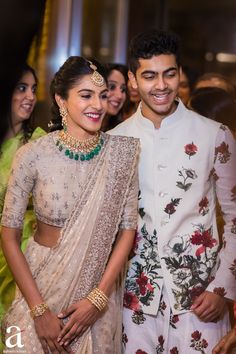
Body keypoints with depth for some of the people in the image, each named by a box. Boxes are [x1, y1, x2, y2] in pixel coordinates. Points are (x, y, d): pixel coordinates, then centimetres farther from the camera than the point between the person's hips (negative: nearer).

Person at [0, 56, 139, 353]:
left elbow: (128, 227, -5)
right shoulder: (32, 155, -15)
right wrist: (40, 311, -12)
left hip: (101, 285, 2)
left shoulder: (122, 151, -9)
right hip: (41, 283, -1)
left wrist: (97, 299, -12)